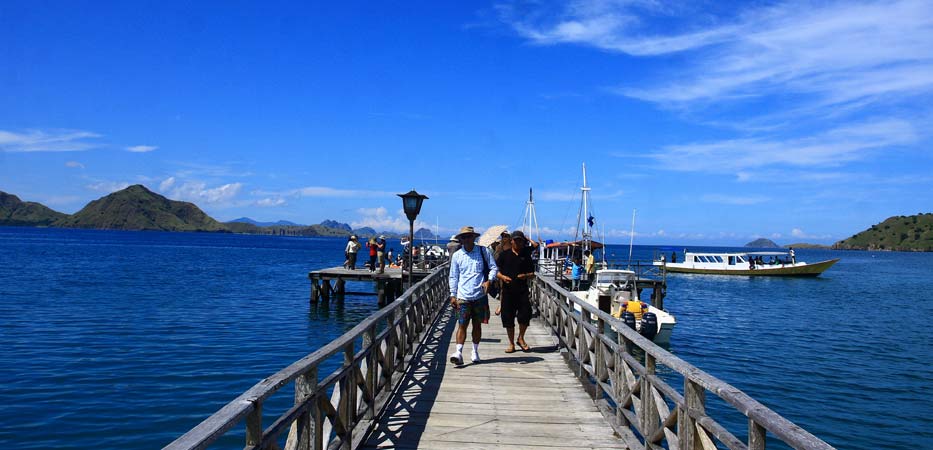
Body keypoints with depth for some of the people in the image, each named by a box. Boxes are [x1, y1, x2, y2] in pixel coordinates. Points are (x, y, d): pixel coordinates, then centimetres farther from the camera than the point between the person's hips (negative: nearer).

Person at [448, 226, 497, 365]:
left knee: (477, 324, 10)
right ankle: (459, 353, -9)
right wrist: (453, 295, 6)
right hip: (463, 296, 0)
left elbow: (494, 268, 5)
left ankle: (475, 351, 23)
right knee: (462, 325, -6)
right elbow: (453, 277, 10)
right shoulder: (457, 256, 5)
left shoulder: (483, 251, 1)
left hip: (480, 295, 0)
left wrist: (488, 280, -13)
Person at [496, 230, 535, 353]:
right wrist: (503, 277, -14)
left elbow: (532, 274, 12)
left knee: (525, 314, -8)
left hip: (522, 291, 1)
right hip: (508, 291, 0)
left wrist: (526, 276, -10)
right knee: (508, 317, 3)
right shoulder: (504, 254, 7)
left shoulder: (526, 255, 11)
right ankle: (511, 343, 17)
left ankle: (521, 339, 16)